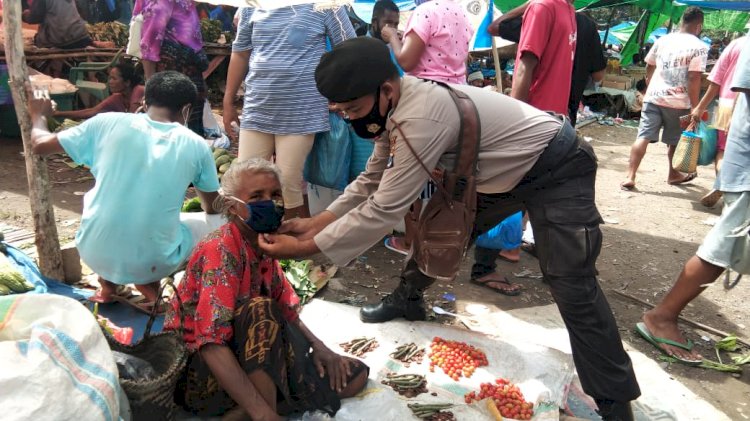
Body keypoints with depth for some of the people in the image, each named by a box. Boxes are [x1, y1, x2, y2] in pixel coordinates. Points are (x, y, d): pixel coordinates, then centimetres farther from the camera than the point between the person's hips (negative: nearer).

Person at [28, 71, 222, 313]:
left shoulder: (108, 123, -2)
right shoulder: (196, 145, -2)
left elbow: (40, 145, 10)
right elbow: (211, 207, 13)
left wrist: (38, 116, 32)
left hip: (94, 255, 3)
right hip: (153, 263, -2)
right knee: (220, 222, 20)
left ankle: (108, 286, 27)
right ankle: (150, 284, 8)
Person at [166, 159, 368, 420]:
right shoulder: (220, 250, -23)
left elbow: (287, 311, 11)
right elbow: (211, 345, -34)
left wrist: (320, 348, -7)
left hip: (250, 358, 8)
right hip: (198, 369, -8)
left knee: (354, 376, 2)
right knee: (260, 310, -36)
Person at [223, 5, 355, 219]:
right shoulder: (251, 7, 9)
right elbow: (240, 54, 15)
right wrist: (228, 102, 15)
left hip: (301, 115, -4)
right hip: (256, 112, 4)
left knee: (289, 184, -1)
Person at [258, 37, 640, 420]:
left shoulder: (421, 118, -36)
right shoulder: (397, 108, -7)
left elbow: (383, 210, -33)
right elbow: (371, 182, 2)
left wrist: (304, 247, -26)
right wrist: (316, 222, -6)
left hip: (556, 169, -9)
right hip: (501, 172, 9)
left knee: (572, 287, -14)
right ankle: (407, 299, 37)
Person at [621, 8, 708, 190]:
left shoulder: (662, 40, 9)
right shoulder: (699, 47, -6)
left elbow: (649, 68, 17)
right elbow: (694, 79, -14)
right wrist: (695, 107, -9)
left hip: (653, 97, 3)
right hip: (678, 101, -3)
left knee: (643, 136, -2)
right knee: (675, 140, 16)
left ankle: (630, 176, -12)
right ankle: (673, 174, 34)